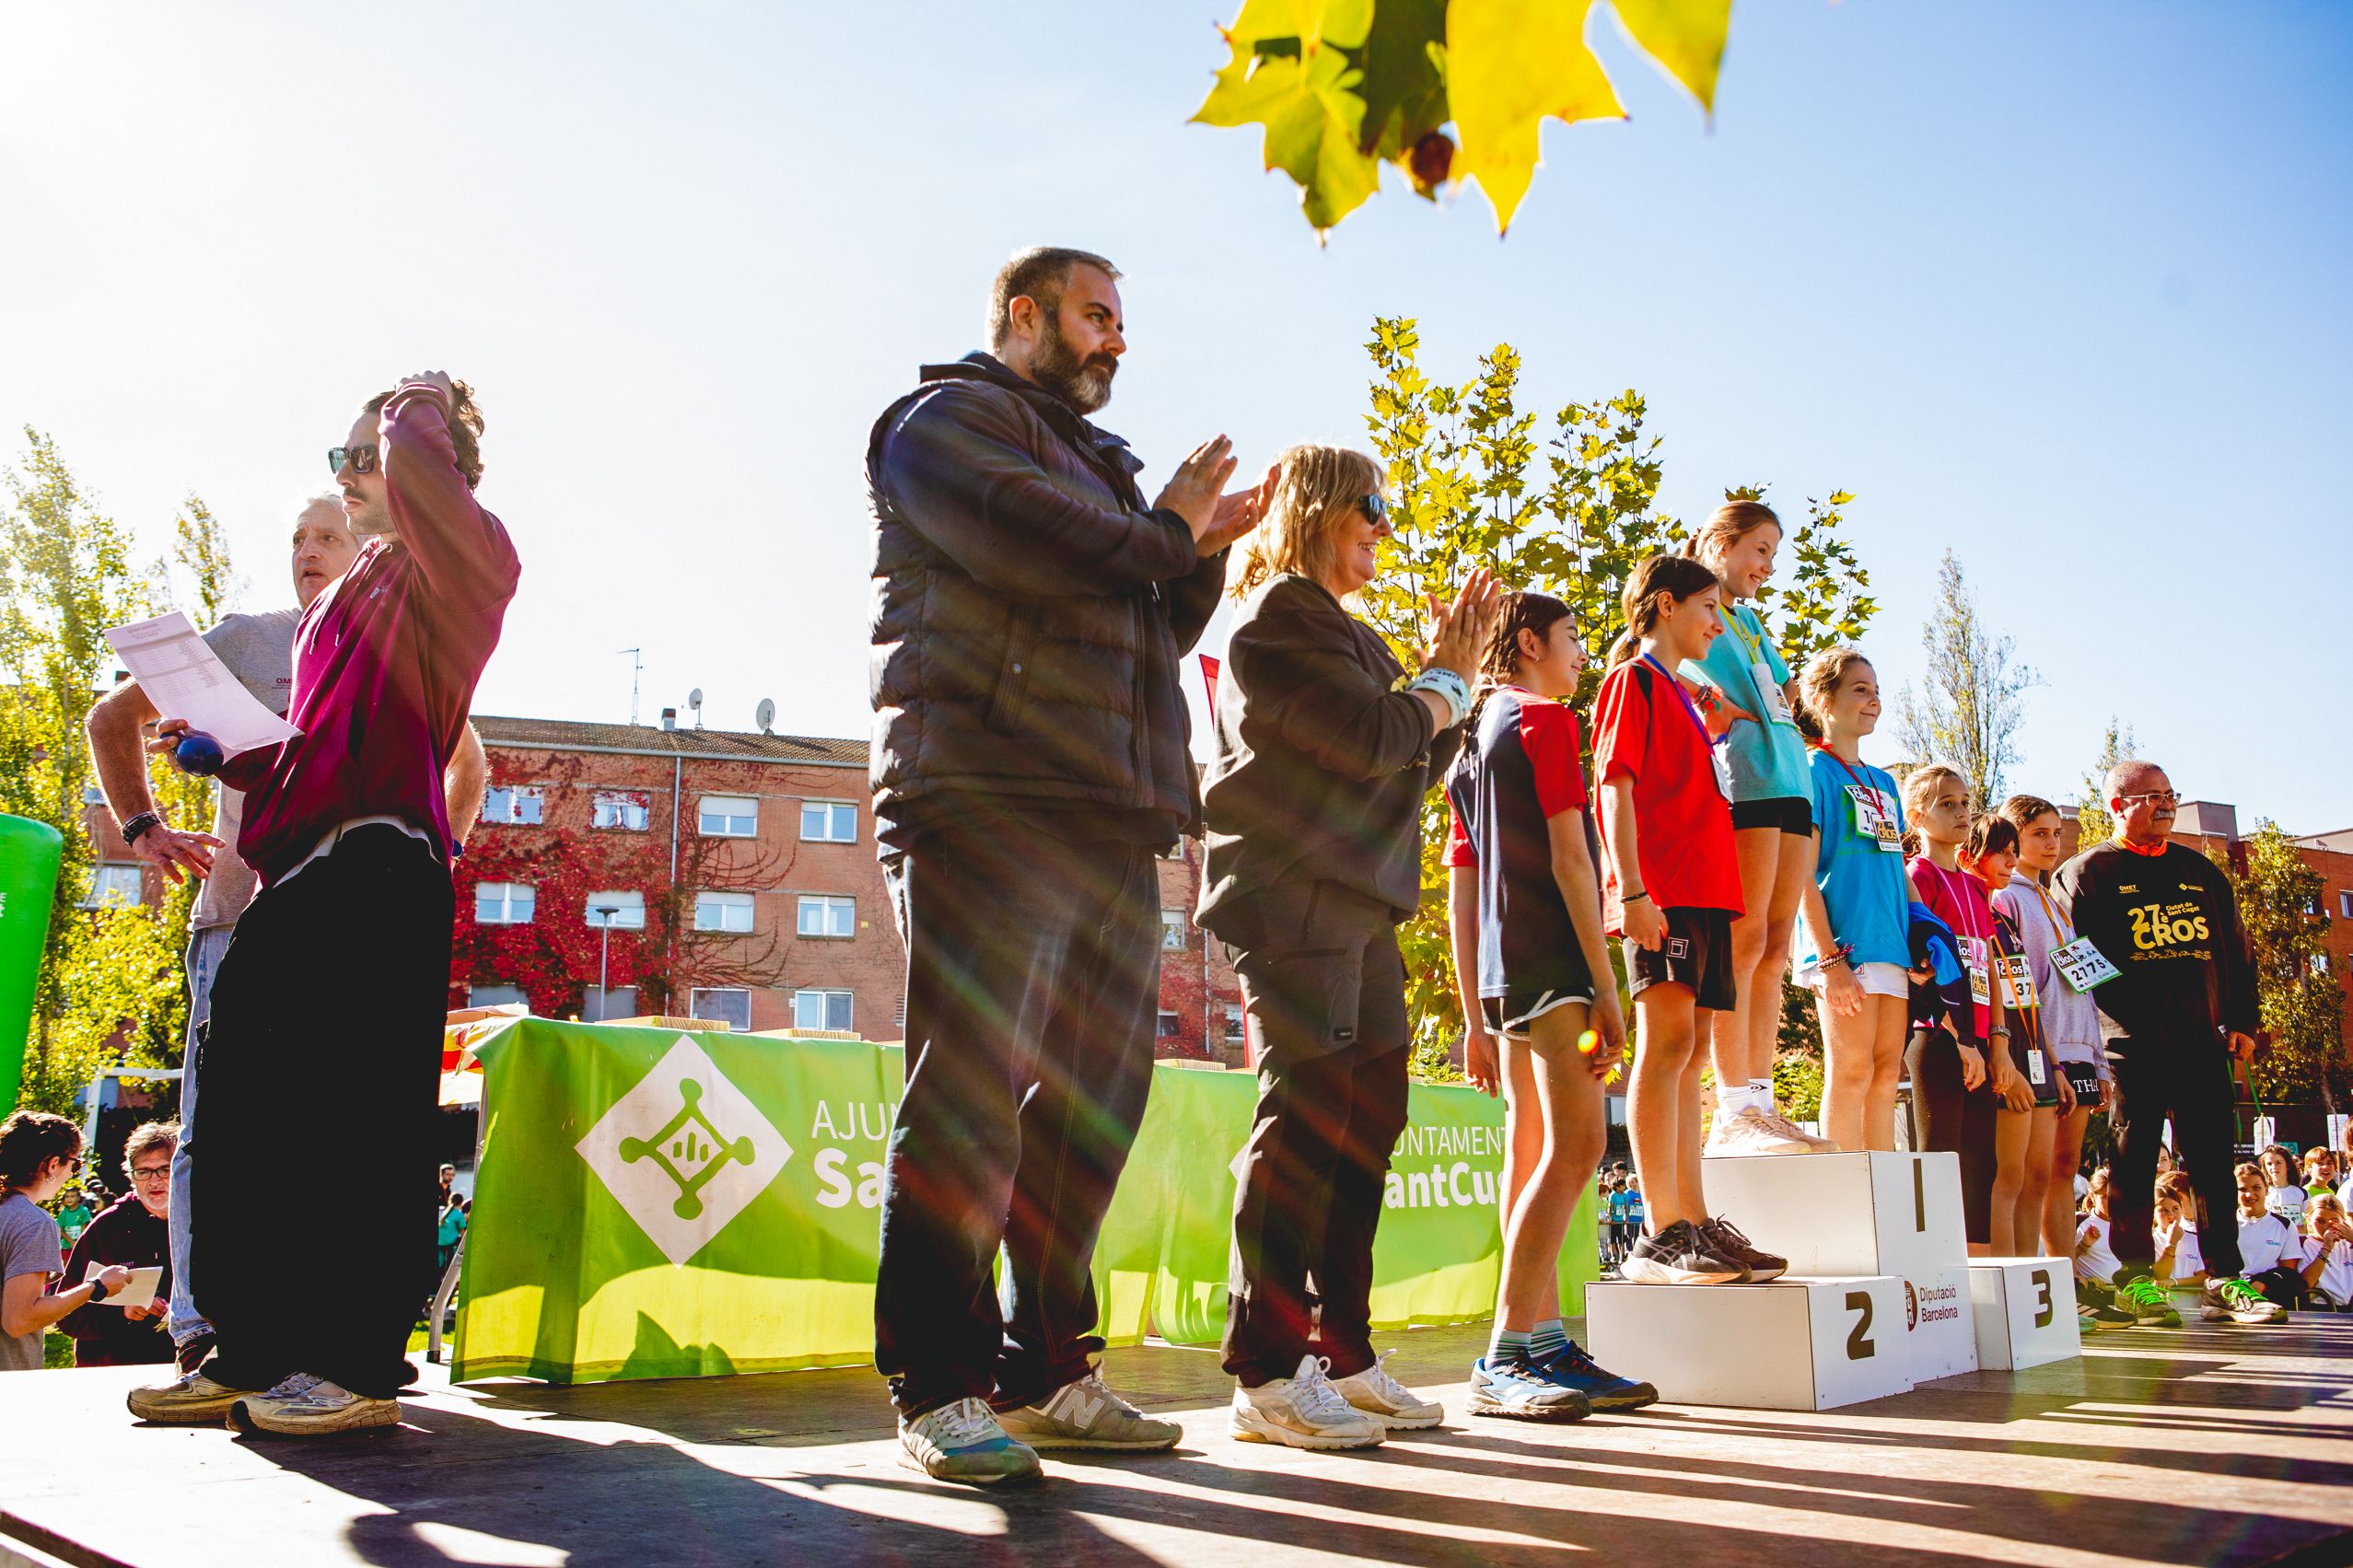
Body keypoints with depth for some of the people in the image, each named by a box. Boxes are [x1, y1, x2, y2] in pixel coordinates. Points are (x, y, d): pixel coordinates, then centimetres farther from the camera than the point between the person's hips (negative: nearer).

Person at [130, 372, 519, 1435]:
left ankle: (360, 1361, -5)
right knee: (245, 1105, 6)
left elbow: (416, 472, -21)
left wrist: (414, 414, 1)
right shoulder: (351, 597, 29)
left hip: (377, 871, -9)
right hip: (299, 875, 9)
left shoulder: (457, 562, 2)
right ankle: (254, 1352, 12)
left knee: (360, 1109, -10)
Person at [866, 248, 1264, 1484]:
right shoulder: (949, 418, 5)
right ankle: (938, 1389, -2)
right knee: (971, 1088, -9)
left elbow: (1150, 631, 29)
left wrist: (1201, 555, 11)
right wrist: (1165, 530, 1)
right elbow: (1028, 538, -15)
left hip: (1110, 820, 9)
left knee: (1095, 1096, 7)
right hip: (989, 799, -8)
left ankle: (1045, 1372, 16)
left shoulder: (1095, 462, 31)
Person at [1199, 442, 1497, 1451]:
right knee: (1305, 1113, -11)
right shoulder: (1279, 618, -5)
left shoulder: (1342, 630, 25)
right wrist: (1448, 683, 2)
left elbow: (1420, 763, 23)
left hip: (1356, 904, 10)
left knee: (1368, 1115, 7)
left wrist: (1454, 672, 12)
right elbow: (1375, 738, -16)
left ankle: (1343, 1356, 14)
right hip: (1294, 899, -10)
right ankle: (1266, 1376, -7)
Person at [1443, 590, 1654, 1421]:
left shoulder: (1473, 739, 24)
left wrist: (1477, 1021, 20)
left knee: (1534, 1152, 8)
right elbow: (1568, 857, -12)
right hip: (1552, 962, -10)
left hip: (1500, 975, 10)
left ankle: (1545, 1346, 10)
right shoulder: (1545, 720, -2)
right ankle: (1504, 1359, -17)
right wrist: (1607, 988, -13)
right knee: (1577, 1143, -14)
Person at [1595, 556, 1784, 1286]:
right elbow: (1616, 789, -10)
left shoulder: (1682, 695, 26)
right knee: (1667, 1041, -13)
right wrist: (1631, 890, -19)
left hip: (1702, 892, 9)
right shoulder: (1633, 680, 0)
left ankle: (1695, 1223, 9)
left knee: (1687, 1053, 7)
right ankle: (1660, 1235, -15)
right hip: (1661, 892, -9)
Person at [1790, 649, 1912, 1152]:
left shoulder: (1884, 783, 21)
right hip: (1845, 945, -7)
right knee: (1851, 1073, -7)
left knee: (1886, 1074, 7)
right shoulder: (1814, 771, -2)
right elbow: (1802, 875, -9)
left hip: (1891, 944, 7)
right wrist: (1830, 958, -16)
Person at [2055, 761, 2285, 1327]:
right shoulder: (2086, 873, 2)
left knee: (2214, 1165, 5)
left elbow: (2238, 951, 20)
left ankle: (2224, 1282, 10)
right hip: (2132, 1048, -5)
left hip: (2204, 1042, 5)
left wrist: (2242, 1021, 10)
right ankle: (2135, 1281, 4)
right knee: (2134, 1167, -1)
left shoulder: (2202, 872, 18)